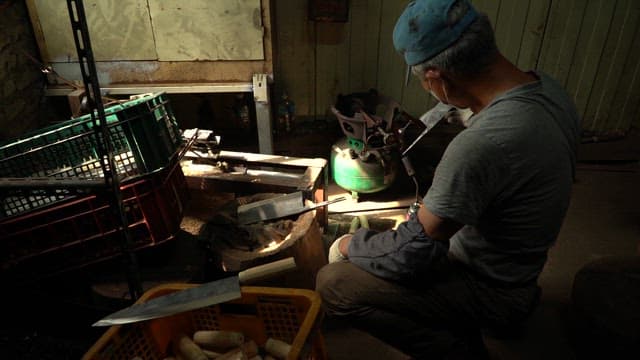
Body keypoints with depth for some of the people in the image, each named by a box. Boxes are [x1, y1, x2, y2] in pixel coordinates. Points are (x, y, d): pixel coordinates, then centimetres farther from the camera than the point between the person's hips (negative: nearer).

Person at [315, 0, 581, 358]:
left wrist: (351, 244, -9)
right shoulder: (546, 87, -9)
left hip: (492, 289, -8)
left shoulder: (480, 146, -37)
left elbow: (411, 255, -29)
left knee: (333, 284, -15)